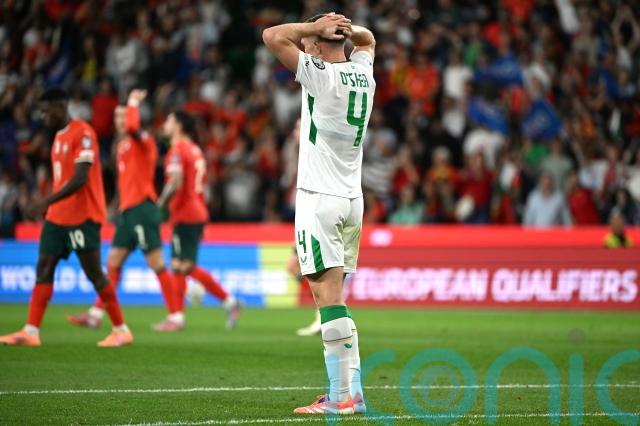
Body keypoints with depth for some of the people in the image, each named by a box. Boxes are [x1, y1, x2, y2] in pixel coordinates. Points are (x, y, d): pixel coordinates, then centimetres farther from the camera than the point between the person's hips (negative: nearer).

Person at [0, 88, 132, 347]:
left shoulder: (83, 133, -14)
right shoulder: (59, 136, 15)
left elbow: (80, 178, -22)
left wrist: (48, 201, -27)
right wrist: (51, 205, 19)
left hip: (83, 216, -9)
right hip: (58, 216, 9)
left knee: (94, 274, -5)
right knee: (44, 268, 2)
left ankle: (121, 330, 5)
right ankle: (31, 332, 0)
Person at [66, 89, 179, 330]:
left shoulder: (143, 142, -8)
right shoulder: (123, 146, 18)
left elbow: (132, 126, -31)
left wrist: (134, 102, -15)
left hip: (142, 208, -9)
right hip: (127, 210, 9)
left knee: (156, 264, -8)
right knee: (113, 262, 9)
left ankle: (176, 317, -4)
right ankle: (95, 315, 13)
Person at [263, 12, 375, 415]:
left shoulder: (320, 75, -12)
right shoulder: (363, 74, 9)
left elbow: (273, 35, -13)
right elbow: (368, 40, 31)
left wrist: (315, 26, -3)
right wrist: (346, 27, 11)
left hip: (320, 199, -8)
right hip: (353, 200, 8)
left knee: (329, 295, -10)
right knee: (335, 298, 13)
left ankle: (344, 396, -14)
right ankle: (350, 390, 11)